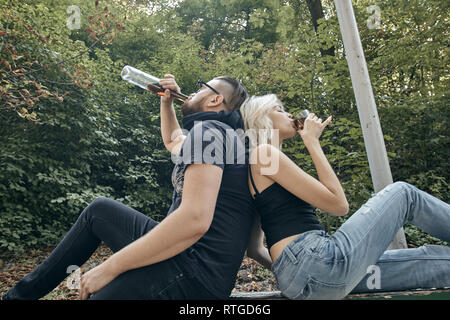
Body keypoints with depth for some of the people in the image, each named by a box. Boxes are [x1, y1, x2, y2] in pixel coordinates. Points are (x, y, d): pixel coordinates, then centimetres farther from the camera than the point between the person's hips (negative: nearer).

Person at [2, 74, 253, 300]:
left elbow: (195, 220, -27)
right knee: (100, 210, 18)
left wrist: (109, 268, -19)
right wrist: (166, 102, 22)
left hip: (194, 271, -10)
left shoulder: (207, 130, -14)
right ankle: (21, 293, 26)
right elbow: (173, 142, 39)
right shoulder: (220, 133, 18)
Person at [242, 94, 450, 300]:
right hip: (317, 262, -9)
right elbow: (338, 203, -9)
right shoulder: (263, 153, -7)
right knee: (403, 193, 6)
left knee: (426, 258, 13)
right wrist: (312, 141, -2)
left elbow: (255, 248, 21)